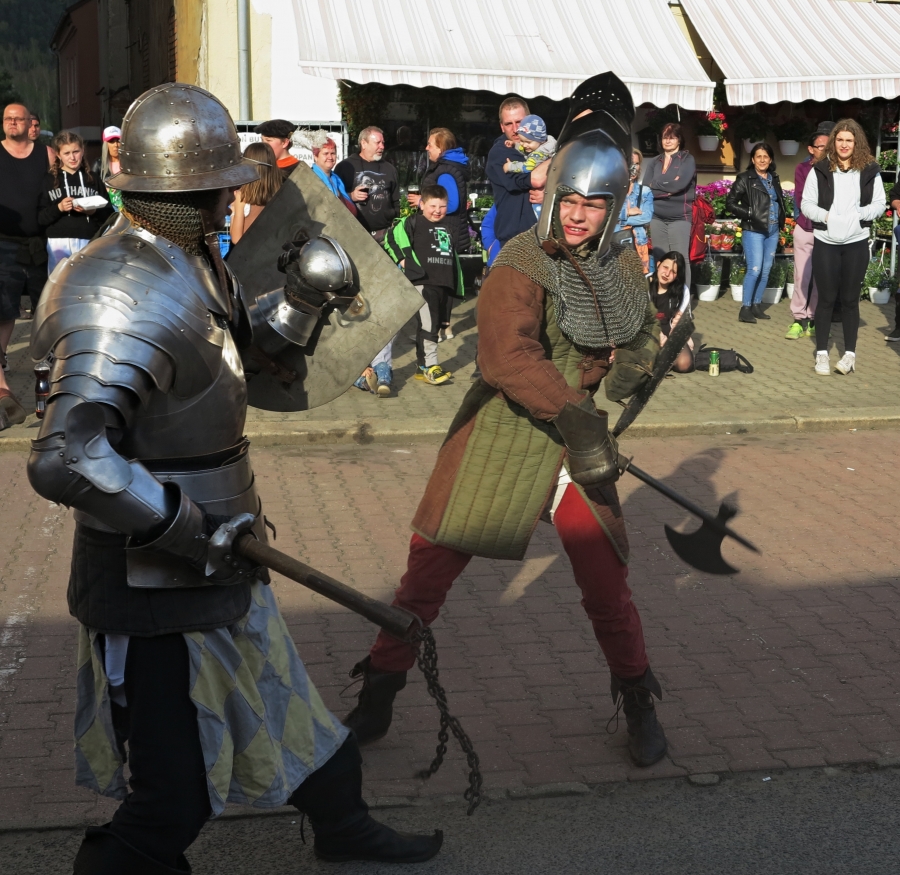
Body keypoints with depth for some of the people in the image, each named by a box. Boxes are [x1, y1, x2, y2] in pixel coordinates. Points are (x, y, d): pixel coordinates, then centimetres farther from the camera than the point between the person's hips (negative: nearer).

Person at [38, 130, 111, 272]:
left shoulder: (93, 179, 12)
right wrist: (59, 208, -15)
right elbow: (40, 219, 0)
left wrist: (93, 211, -12)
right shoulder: (49, 180, 6)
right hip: (59, 244, -1)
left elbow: (109, 214, 7)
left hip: (89, 243, 1)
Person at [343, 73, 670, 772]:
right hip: (500, 438, -3)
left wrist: (635, 362, 0)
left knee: (606, 582, 6)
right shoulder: (522, 263, -13)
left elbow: (644, 335, 22)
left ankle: (638, 704, 30)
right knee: (429, 570, 2)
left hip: (576, 442, 4)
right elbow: (508, 355, -26)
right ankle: (376, 702, 20)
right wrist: (574, 416, -34)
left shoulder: (623, 268, 5)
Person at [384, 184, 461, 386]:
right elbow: (391, 237, -7)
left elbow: (452, 255, 27)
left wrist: (455, 284, 23)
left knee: (434, 324, 11)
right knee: (428, 325, -14)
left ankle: (422, 365, 19)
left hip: (442, 283, 7)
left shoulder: (446, 227, 19)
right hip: (422, 281, -7)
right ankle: (429, 366, -11)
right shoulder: (413, 222, -1)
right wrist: (402, 259, -11)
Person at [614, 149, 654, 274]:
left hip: (639, 244, 2)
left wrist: (619, 217, -7)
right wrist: (627, 212, -8)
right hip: (614, 243, -1)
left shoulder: (645, 191, 10)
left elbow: (647, 217, -6)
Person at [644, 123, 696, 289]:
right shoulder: (655, 162, 14)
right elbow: (646, 187, 2)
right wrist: (668, 189, -10)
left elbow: (679, 184, -13)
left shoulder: (687, 159, 2)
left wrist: (656, 185, -3)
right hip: (657, 217, 4)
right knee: (660, 259, 6)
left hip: (679, 217, -4)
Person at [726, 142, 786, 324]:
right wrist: (750, 214, -13)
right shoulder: (745, 179, -5)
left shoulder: (774, 179, 12)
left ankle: (757, 305, 16)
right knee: (755, 270, -12)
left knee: (766, 270, 7)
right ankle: (745, 308, -4)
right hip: (754, 231, -6)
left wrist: (781, 220, 4)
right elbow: (730, 203, -6)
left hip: (773, 231, 6)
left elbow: (780, 202, 20)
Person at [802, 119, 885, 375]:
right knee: (826, 298, 5)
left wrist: (859, 214, -15)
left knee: (850, 298, 7)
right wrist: (825, 215, -16)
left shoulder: (870, 171, 1)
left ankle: (850, 353, 15)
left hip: (856, 243, 1)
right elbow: (806, 204, 0)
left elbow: (879, 204, 2)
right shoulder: (820, 169, -2)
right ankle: (822, 353, 13)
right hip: (825, 242, -1)